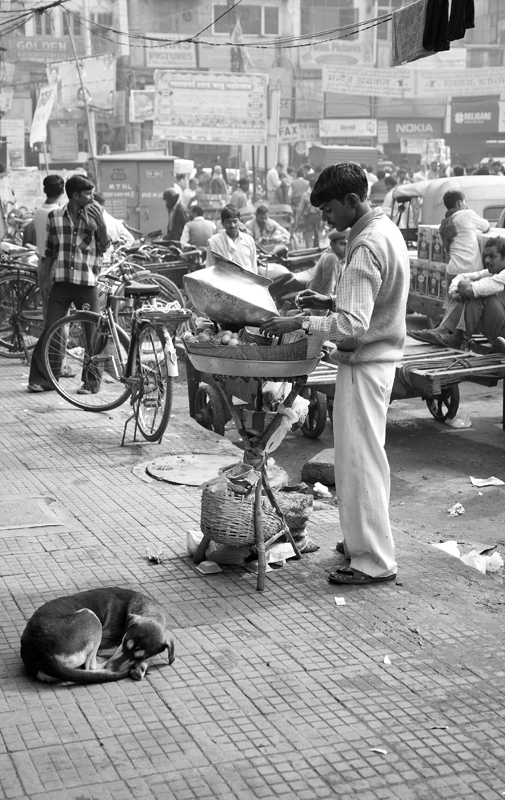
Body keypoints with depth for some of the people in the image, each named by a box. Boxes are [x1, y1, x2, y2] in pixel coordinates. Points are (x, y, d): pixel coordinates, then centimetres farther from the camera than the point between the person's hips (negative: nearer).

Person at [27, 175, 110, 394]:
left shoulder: (94, 214, 2)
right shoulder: (54, 215, 4)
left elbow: (104, 247, -3)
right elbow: (50, 249, 13)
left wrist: (101, 224, -17)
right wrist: (45, 277, 9)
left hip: (87, 283, -1)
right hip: (61, 281, 1)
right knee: (51, 330, 0)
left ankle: (91, 382, 11)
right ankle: (42, 378, 10)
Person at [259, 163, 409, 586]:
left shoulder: (367, 246, -22)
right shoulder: (387, 230, 9)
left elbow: (352, 325, -27)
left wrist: (299, 323, -20)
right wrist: (329, 301, 9)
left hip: (364, 364, -10)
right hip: (380, 357, 10)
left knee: (358, 459, -3)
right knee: (368, 455, 18)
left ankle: (374, 560, 5)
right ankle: (368, 539, 30)